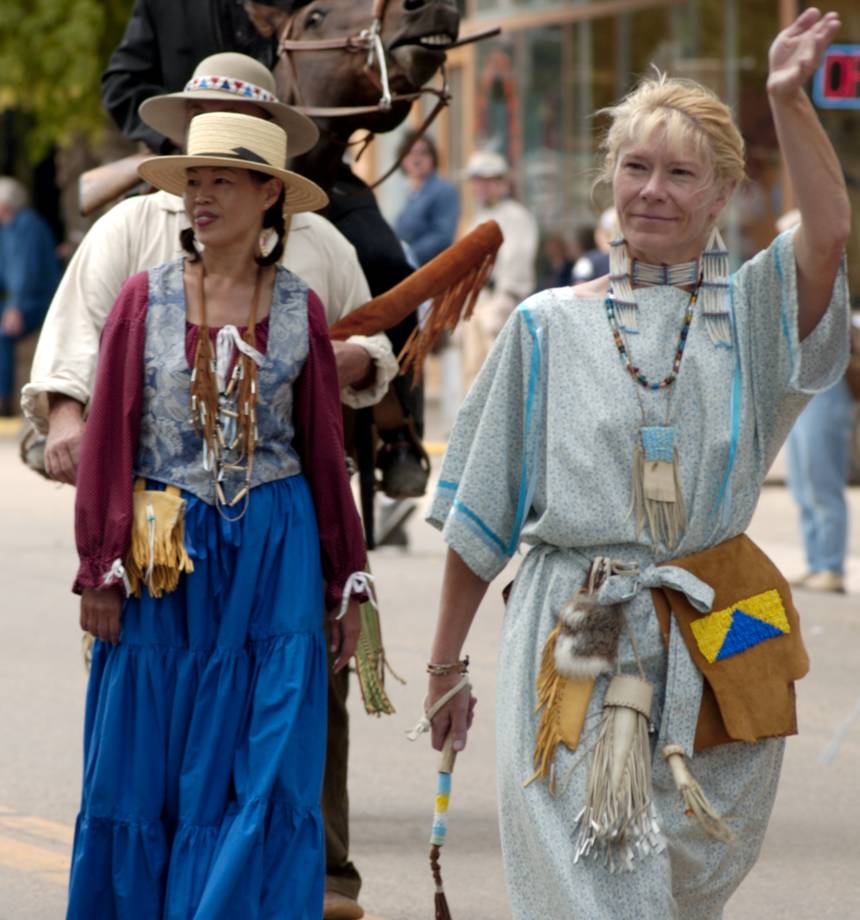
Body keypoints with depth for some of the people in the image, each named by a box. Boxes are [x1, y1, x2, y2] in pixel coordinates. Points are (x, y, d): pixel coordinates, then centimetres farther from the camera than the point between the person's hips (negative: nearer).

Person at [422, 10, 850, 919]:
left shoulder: (749, 313, 5)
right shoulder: (548, 327, 6)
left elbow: (828, 232, -18)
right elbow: (479, 513, 10)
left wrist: (788, 100, -31)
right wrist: (446, 661, 10)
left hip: (713, 642, 1)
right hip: (573, 643, -1)